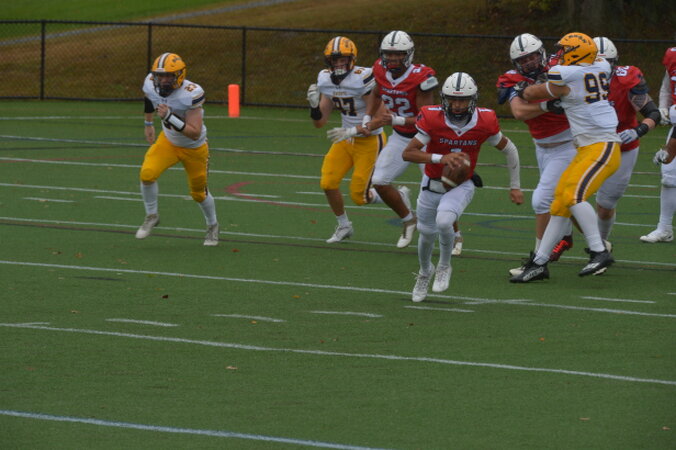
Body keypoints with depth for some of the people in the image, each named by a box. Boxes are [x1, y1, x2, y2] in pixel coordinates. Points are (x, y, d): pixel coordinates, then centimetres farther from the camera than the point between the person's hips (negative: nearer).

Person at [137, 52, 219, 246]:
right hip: (168, 141, 3)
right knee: (147, 174, -21)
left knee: (198, 193, 12)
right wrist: (148, 124, 19)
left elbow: (195, 133, -37)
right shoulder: (151, 85, -20)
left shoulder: (191, 94, -35)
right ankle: (151, 216, 3)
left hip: (194, 148, -3)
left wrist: (169, 117, -46)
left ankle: (212, 226, 42)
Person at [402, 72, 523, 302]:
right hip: (431, 186, 1)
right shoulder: (432, 119, -22)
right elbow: (407, 153, -25)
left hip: (461, 186, -1)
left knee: (444, 221, -29)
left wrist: (515, 186, 6)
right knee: (427, 234, 16)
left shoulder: (484, 123, -18)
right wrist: (440, 158, -38)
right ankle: (425, 272, 49)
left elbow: (509, 150, 0)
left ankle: (444, 266, 0)